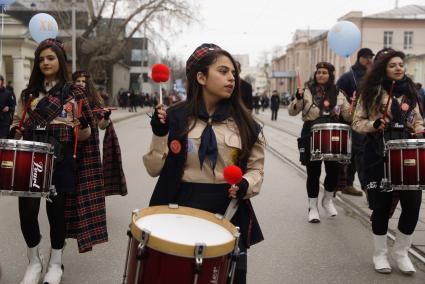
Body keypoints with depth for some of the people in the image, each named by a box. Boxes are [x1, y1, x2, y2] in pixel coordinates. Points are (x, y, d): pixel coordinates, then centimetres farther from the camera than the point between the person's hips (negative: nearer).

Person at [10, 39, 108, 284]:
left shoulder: (74, 93, 2)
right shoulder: (29, 93, 11)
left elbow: (85, 133, 2)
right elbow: (17, 125, 17)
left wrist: (81, 129, -19)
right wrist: (16, 133, -4)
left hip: (60, 158, -3)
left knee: (57, 209, 4)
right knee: (27, 210, -2)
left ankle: (56, 263, 23)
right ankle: (34, 261, 20)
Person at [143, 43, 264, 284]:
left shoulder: (243, 122, 2)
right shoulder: (176, 117, -2)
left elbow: (256, 167, 7)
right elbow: (155, 169, -2)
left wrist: (245, 185, -13)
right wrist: (159, 135, -16)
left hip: (229, 212, 1)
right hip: (182, 211, -1)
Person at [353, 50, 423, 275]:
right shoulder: (372, 92, 0)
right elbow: (357, 122, 1)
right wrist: (374, 125, -17)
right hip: (379, 155, -3)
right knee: (381, 204, 2)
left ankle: (401, 252, 17)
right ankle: (380, 253, 21)